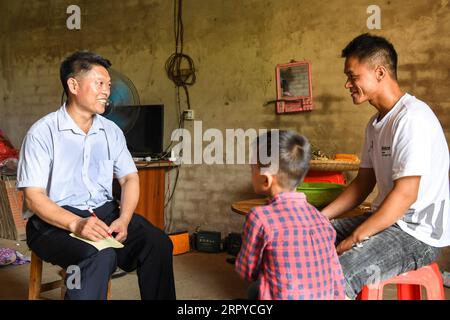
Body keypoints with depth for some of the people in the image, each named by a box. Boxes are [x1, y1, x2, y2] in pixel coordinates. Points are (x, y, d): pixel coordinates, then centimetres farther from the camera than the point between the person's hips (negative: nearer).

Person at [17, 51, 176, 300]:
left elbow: (130, 178, 8)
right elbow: (33, 197, -12)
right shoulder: (43, 132, -7)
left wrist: (124, 218, -13)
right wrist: (76, 224, -29)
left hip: (105, 211, 5)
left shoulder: (111, 131, 10)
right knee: (100, 256, -34)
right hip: (55, 219, -5)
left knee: (158, 242, -19)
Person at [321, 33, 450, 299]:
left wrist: (354, 240, -21)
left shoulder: (412, 117, -19)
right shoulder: (376, 122, 11)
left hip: (418, 234, -9)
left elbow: (405, 194, -24)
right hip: (387, 220, 9)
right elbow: (363, 183, 15)